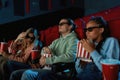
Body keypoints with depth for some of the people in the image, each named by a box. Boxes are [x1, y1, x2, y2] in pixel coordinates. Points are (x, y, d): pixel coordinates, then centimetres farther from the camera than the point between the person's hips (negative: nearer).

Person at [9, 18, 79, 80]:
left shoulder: (73, 40, -1)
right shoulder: (57, 41, 25)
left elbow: (70, 57, -19)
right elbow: (43, 52, 22)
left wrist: (47, 60, -15)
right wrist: (45, 49, -5)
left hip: (58, 72, -9)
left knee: (27, 74, -32)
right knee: (15, 74, -2)